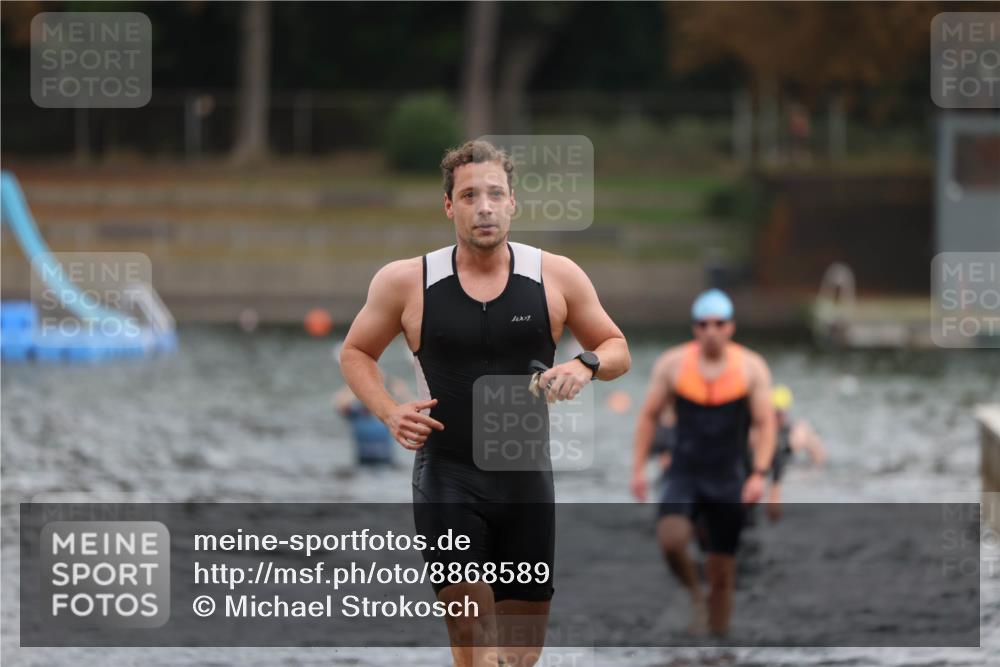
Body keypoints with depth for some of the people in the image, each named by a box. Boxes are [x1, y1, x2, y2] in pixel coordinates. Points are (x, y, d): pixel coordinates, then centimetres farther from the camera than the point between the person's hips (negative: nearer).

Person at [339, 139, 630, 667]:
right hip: (447, 476, -3)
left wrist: (586, 365, -13)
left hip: (526, 478, 3)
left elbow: (616, 349, 10)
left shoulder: (557, 277, 0)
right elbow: (356, 352, 11)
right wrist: (388, 412, -6)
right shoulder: (405, 282, -3)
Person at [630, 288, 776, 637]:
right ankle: (695, 594, 0)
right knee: (670, 538, -27)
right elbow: (649, 416, 7)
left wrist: (759, 474, -14)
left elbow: (764, 424, -2)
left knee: (722, 574, 3)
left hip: (729, 480, 0)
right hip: (683, 475, 0)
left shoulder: (751, 368, -2)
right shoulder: (672, 364, 0)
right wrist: (638, 467, 1)